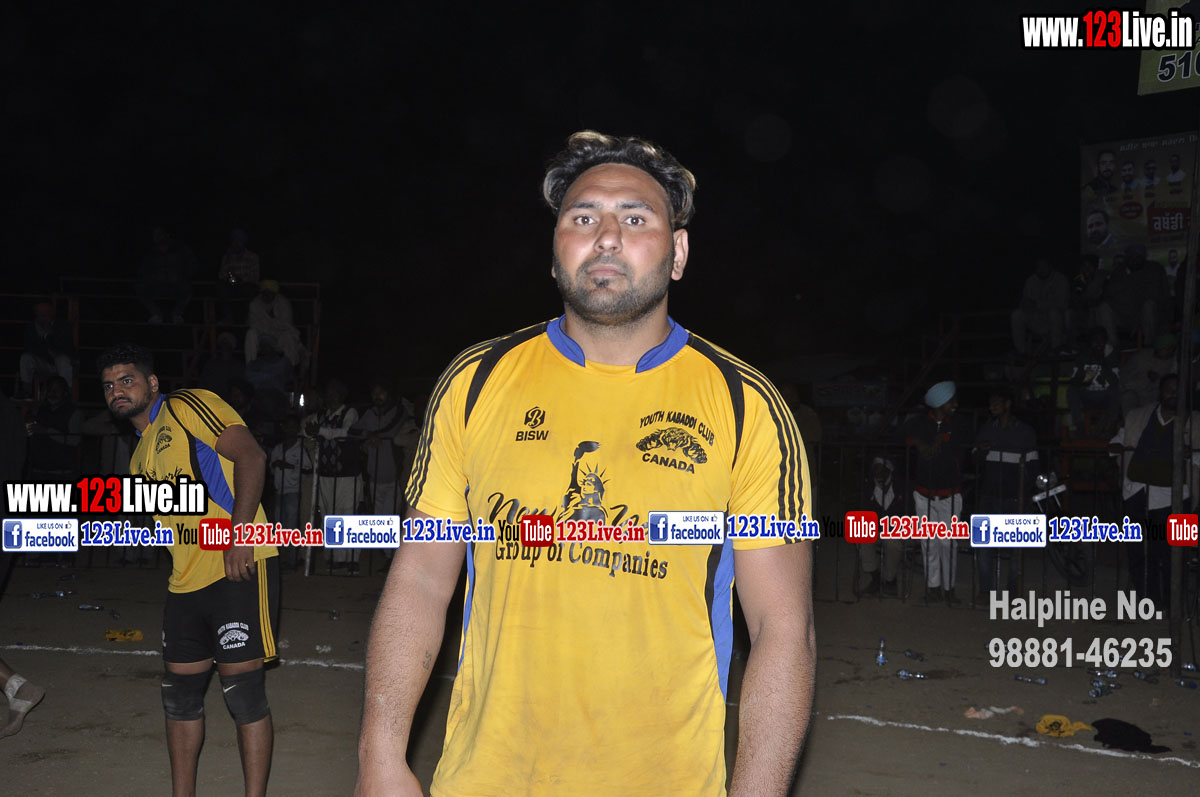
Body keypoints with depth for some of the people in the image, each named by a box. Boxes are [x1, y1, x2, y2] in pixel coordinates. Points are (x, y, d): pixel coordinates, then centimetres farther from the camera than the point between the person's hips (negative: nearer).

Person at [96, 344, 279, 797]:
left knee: (242, 689, -7)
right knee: (180, 692, 11)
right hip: (187, 582, 9)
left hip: (239, 569, -9)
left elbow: (250, 456, -15)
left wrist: (240, 533, -22)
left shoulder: (186, 407, -2)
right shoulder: (140, 460, 22)